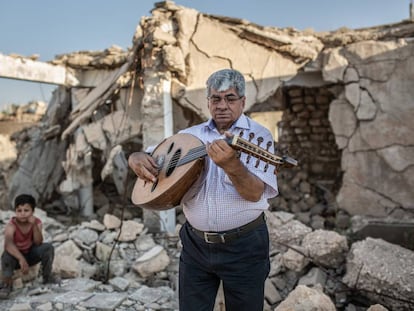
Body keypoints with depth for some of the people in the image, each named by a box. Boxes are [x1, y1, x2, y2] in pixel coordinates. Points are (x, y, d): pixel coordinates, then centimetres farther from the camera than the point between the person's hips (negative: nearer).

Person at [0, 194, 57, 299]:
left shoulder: (37, 222, -15)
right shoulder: (11, 225, -25)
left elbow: (38, 243, -24)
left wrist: (34, 225, -37)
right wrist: (21, 259, -57)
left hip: (31, 254, 3)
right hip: (16, 255, -3)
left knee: (48, 247, -21)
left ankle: (47, 276, -1)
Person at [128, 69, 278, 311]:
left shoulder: (258, 135, -6)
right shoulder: (190, 135, 5)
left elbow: (255, 193, -19)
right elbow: (141, 155, 11)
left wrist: (231, 164, -37)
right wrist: (137, 159, -13)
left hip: (244, 245, -2)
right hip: (196, 243, 3)